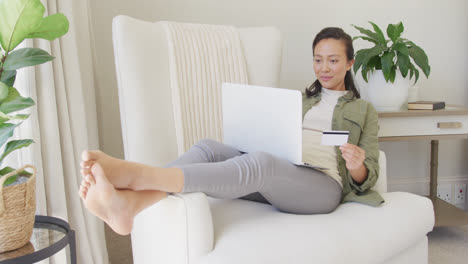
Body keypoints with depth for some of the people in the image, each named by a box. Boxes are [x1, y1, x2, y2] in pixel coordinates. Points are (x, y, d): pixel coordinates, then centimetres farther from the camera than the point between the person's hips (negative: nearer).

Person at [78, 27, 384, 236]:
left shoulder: (364, 110, 20)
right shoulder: (301, 99, 31)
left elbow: (366, 178, 11)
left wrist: (356, 167, -13)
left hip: (323, 186, -4)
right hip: (276, 179, 4)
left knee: (260, 162, -38)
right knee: (209, 147, -25)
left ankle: (138, 174, -51)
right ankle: (130, 202, -49)